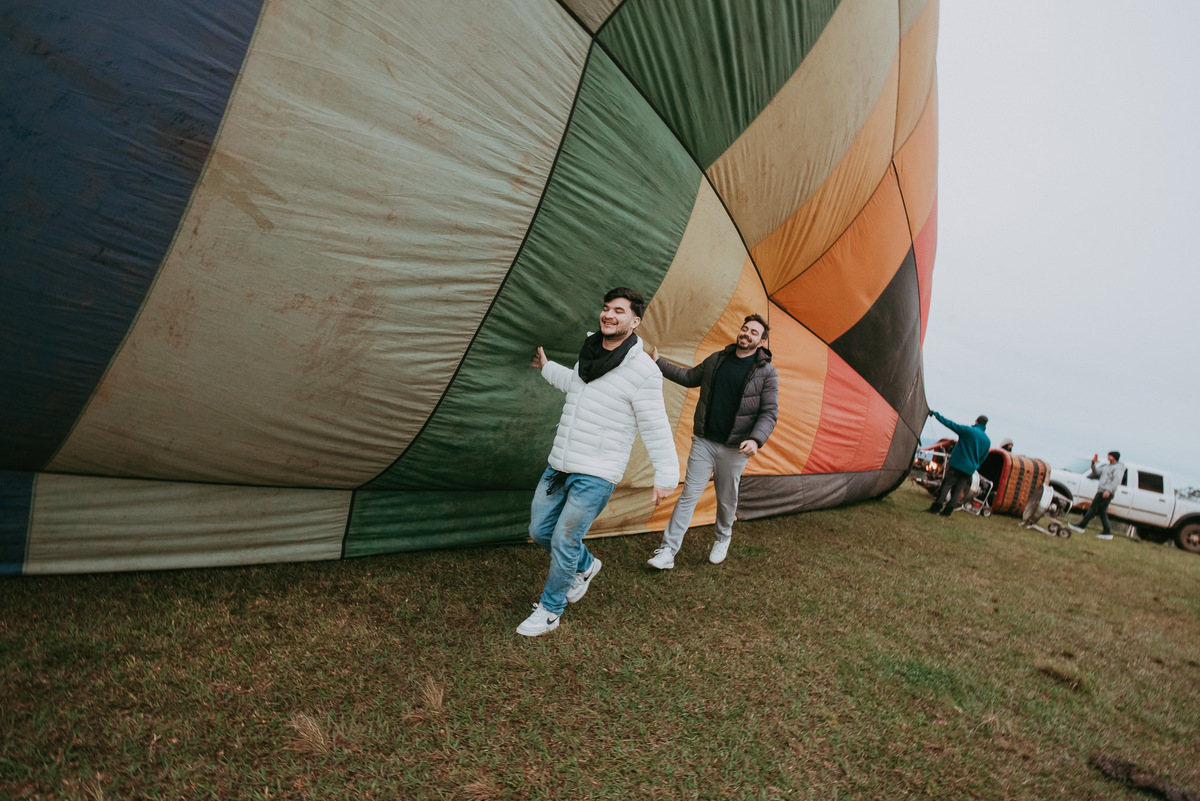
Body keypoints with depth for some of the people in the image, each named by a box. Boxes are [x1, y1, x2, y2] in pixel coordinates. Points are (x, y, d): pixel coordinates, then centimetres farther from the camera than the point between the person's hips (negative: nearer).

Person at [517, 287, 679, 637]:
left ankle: (550, 611, 21)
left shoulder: (643, 370, -17)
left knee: (563, 543, -3)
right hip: (559, 464, 8)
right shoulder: (590, 350, 5)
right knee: (539, 530, 15)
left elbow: (656, 428, -13)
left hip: (596, 475, -7)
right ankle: (586, 565, 42)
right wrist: (548, 368, 42)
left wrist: (666, 475, -12)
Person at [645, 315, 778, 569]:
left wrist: (756, 439, -24)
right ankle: (667, 551, 1)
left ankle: (722, 540, 40)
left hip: (734, 449, -2)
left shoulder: (766, 372, -6)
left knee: (727, 499, 12)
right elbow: (690, 377, 20)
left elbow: (769, 413, -8)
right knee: (689, 495, -1)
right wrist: (658, 363, 17)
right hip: (704, 441, 2)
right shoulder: (717, 360, 6)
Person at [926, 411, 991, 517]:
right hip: (969, 470, 5)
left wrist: (935, 414, -1)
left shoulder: (968, 430, -7)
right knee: (958, 491, 8)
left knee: (946, 486, -3)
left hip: (957, 465, -5)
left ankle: (935, 508, -9)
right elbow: (982, 459, 16)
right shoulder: (987, 441, 11)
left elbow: (950, 424, -7)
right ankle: (947, 511, 6)